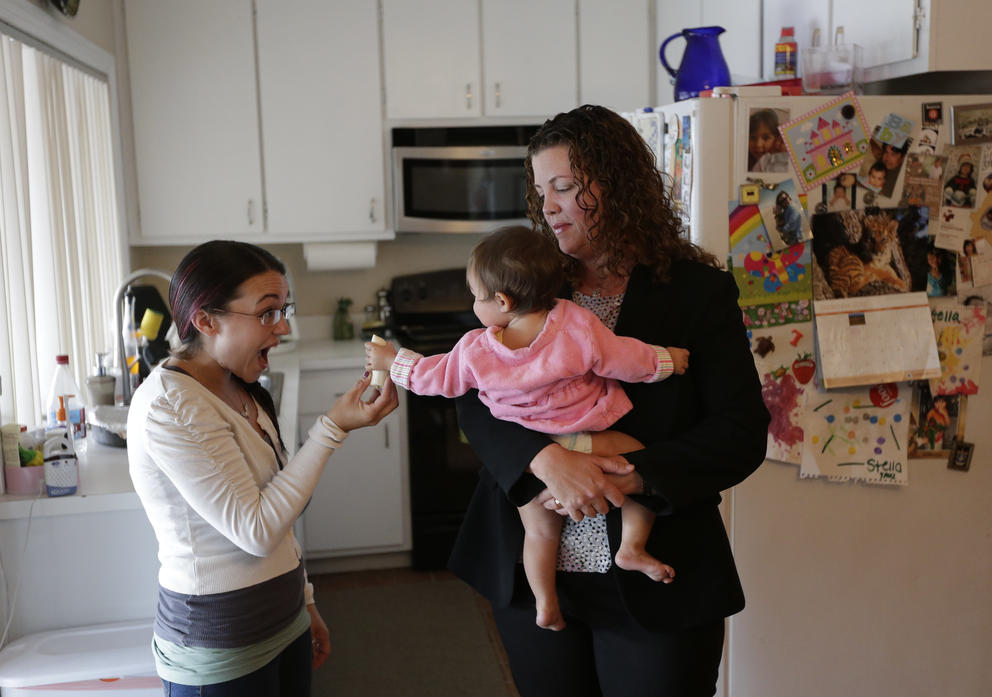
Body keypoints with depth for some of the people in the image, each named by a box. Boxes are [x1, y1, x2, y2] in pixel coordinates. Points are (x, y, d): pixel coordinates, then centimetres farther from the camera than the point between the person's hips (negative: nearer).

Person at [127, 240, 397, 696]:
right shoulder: (169, 406, -22)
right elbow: (255, 529, -23)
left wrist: (304, 603, 15)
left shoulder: (240, 391, 6)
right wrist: (334, 428, -22)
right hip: (221, 652, -8)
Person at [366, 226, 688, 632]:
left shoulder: (475, 352, -13)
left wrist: (392, 361, 22)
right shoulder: (578, 326, -19)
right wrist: (665, 359, 12)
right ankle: (632, 545, 4)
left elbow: (437, 377, 5)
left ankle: (546, 605, 29)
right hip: (584, 443, -3)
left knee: (539, 531, 21)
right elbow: (630, 361, -9)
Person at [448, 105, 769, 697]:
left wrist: (630, 477, -22)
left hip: (655, 582, -2)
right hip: (533, 575, 3)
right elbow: (476, 403, -4)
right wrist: (547, 458, -23)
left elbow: (743, 433, -9)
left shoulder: (698, 291, -5)